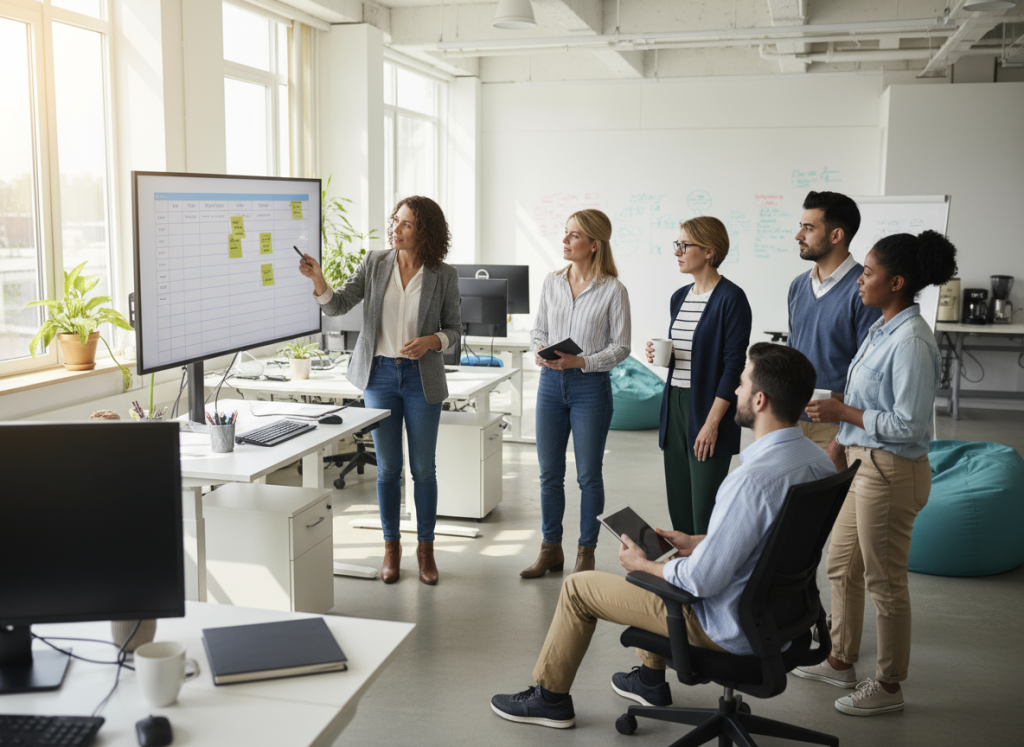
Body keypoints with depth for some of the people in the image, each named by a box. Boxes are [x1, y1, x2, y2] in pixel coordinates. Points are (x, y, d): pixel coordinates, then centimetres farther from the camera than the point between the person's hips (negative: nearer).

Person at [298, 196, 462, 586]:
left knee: (423, 468, 5)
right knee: (388, 466, 9)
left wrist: (432, 341, -18)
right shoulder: (374, 264, 1)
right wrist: (317, 279, -22)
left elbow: (454, 330, 2)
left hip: (421, 377, -1)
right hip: (380, 374, 1)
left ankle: (425, 548, 21)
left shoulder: (443, 275, -4)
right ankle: (391, 546, 24)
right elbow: (337, 305, -4)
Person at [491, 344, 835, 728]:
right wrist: (697, 543, 11)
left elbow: (703, 582, -28)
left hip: (730, 630, -9)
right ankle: (650, 680, 44)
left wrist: (642, 564, -10)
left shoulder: (752, 480, -34)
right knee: (663, 565, 32)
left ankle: (549, 699, 25)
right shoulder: (819, 460, -5)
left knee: (578, 587, 5)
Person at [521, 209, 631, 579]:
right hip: (551, 382, 5)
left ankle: (586, 552, 19)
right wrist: (540, 351, -8)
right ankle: (551, 549, 24)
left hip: (591, 386, -4)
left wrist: (580, 361, -19)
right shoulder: (552, 282, 7)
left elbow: (620, 347, -7)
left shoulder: (612, 290, -7)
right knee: (549, 472, 10)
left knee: (588, 475, 5)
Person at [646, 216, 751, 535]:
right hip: (675, 403, 8)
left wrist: (712, 422, -18)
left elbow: (734, 364, -14)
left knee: (705, 509, -4)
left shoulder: (730, 298, -11)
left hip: (707, 406, -8)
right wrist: (660, 355, -1)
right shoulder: (680, 297, 13)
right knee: (678, 503, 11)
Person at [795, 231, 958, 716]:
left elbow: (908, 424, -23)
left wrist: (844, 413, -19)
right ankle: (841, 662, 36)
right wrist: (843, 435, 16)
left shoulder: (911, 342, -22)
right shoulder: (882, 329, 7)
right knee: (841, 566, 20)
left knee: (884, 581, 5)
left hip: (890, 472, -10)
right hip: (862, 462, 10)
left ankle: (888, 686, 21)